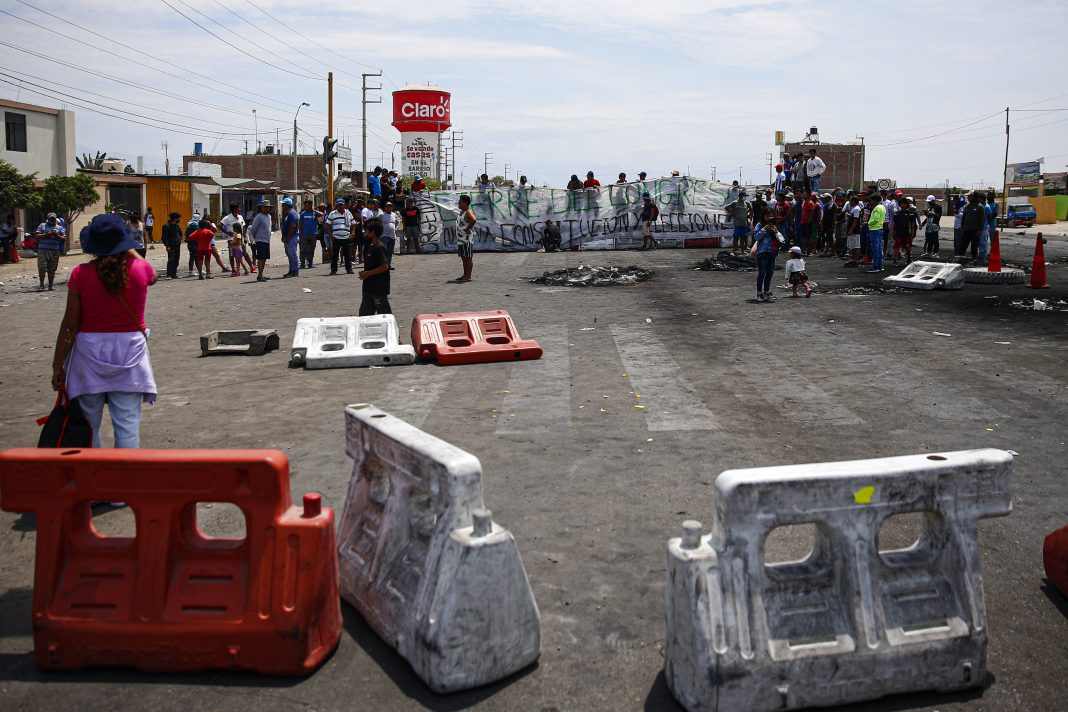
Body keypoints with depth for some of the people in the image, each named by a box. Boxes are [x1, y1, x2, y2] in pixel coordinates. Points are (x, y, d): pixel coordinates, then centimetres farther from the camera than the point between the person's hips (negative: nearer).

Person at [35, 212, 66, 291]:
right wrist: (46, 235, -10)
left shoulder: (59, 228, 14)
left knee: (52, 270, 3)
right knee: (42, 268, -7)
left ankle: (50, 286, 11)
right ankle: (41, 285, -1)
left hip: (55, 252, 1)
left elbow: (64, 239, 8)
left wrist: (57, 236, -9)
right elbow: (37, 236, 4)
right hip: (42, 250, -1)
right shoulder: (42, 225, 13)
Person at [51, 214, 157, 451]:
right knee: (128, 423, 2)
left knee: (88, 423, 12)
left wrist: (58, 365, 2)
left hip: (90, 352, 0)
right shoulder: (140, 269, -5)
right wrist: (130, 251, 26)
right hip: (129, 351, 0)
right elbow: (152, 277, 22)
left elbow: (70, 324, -6)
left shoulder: (81, 274, -8)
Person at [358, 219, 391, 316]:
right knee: (364, 313, 13)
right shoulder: (370, 246, 12)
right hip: (369, 287, 10)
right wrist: (364, 271, 5)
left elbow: (384, 266, -22)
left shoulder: (379, 247, -16)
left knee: (383, 312, -1)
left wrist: (367, 273, -18)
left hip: (379, 288, -10)